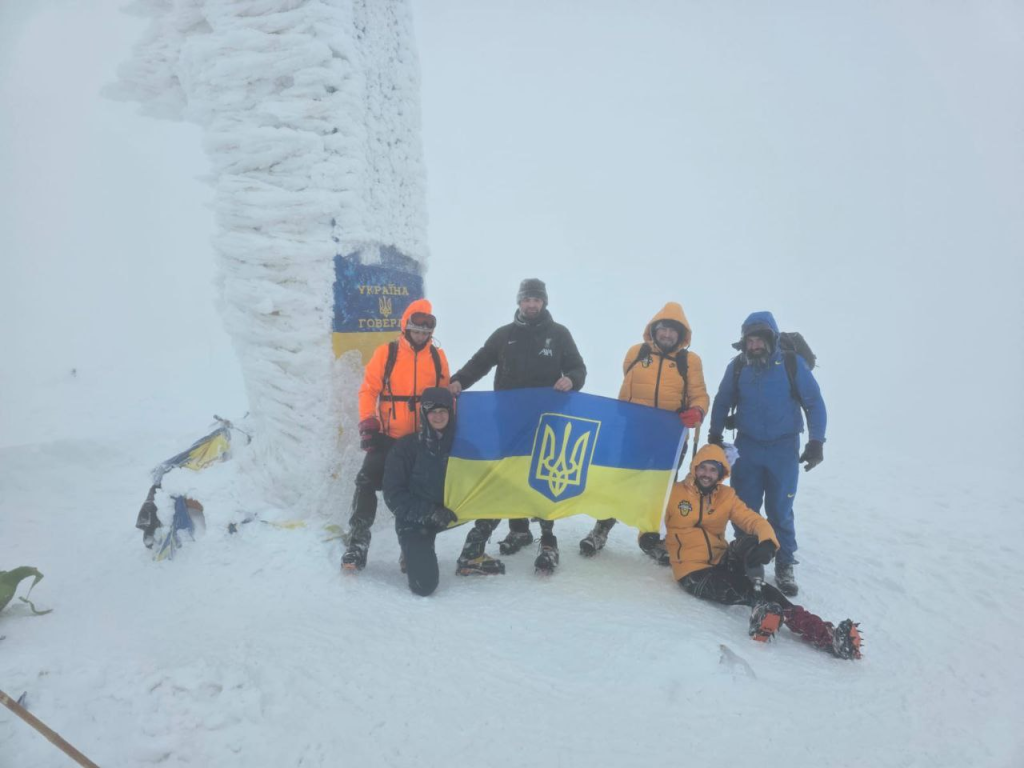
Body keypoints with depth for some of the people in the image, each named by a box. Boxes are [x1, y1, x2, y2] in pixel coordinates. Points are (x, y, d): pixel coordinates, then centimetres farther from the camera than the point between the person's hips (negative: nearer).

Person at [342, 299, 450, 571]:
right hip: (388, 436, -2)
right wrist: (367, 423, -16)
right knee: (367, 482, -10)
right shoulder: (386, 352, -4)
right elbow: (368, 390, -5)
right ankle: (358, 542, 0)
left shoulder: (438, 357, 4)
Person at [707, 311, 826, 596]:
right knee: (745, 509, 7)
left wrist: (816, 442, -6)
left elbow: (814, 403, -2)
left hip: (783, 449, -2)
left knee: (780, 512, 4)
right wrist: (714, 438, 11)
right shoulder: (737, 367, -2)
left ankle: (785, 567, 19)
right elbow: (722, 403, 10)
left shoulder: (792, 363, -8)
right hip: (747, 448, 2)